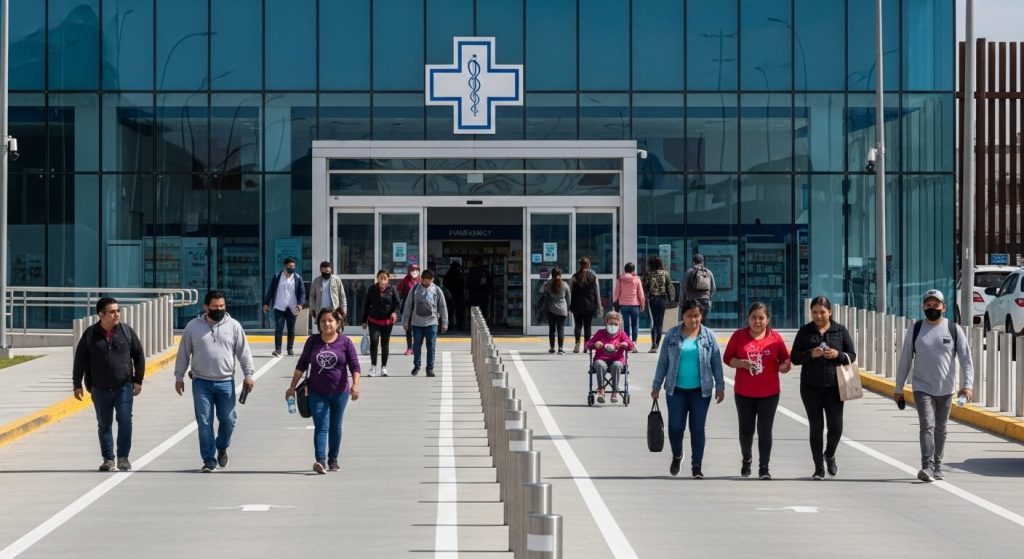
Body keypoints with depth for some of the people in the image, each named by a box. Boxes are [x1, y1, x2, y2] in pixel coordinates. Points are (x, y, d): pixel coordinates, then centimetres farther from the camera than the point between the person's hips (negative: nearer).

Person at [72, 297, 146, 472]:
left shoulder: (126, 331, -1)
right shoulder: (90, 334, -3)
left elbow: (139, 355, 5)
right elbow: (80, 360, 2)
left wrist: (138, 380, 2)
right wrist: (77, 384, 0)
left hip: (124, 387, -1)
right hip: (100, 389, 1)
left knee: (125, 420, -11)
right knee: (104, 425, 7)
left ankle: (123, 457, -1)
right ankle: (108, 459, 17)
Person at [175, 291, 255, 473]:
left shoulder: (233, 326, 2)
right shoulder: (193, 327, 1)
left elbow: (244, 352, 4)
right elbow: (183, 353, 6)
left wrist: (249, 375, -3)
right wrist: (179, 377, 6)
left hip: (226, 382, 1)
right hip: (201, 383, 0)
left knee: (228, 420, 4)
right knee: (204, 422, 0)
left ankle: (222, 448, 32)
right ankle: (209, 460, 7)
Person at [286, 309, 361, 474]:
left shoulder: (345, 342, -3)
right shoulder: (312, 341, 1)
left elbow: (355, 366, -6)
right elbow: (301, 365, 8)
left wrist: (355, 384, -21)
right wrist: (293, 387, 7)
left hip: (339, 392, 0)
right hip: (317, 393, 0)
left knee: (335, 427, 12)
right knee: (321, 426, -12)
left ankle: (333, 459, 25)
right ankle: (320, 460, -24)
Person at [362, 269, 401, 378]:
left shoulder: (392, 289, -2)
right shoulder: (371, 289, -1)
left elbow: (397, 303, 0)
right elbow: (366, 305, 4)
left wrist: (395, 312, -22)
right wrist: (364, 321, 6)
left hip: (387, 321, 1)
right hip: (374, 320, -1)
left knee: (385, 344, 9)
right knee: (374, 341, -15)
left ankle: (384, 367, 20)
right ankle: (373, 366, -5)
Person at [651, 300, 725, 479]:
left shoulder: (709, 336, 2)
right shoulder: (672, 335, 1)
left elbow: (716, 363, 5)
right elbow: (663, 361, 5)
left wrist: (720, 386, 3)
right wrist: (656, 386, 6)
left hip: (701, 390, 0)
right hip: (676, 390, 0)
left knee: (698, 428, 1)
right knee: (675, 426, 0)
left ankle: (697, 465, 11)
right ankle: (677, 456, 29)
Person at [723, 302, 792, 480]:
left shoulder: (775, 337, -2)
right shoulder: (739, 335, -2)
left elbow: (785, 361, 5)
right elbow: (727, 358, 2)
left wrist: (785, 366, -18)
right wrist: (741, 363, -17)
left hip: (769, 393, -1)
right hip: (744, 393, 1)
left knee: (765, 431, -2)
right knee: (746, 430, 12)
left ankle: (764, 468, 4)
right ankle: (746, 459, 37)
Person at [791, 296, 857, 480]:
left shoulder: (840, 330, 4)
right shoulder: (805, 331, 4)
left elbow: (852, 356, 6)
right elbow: (794, 357, 2)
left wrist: (838, 355, -14)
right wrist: (810, 354, -17)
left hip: (833, 387, 0)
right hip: (811, 387, 0)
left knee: (836, 427, -3)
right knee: (816, 427, 1)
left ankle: (829, 455, 28)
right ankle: (819, 468, 10)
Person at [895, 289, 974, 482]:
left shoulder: (955, 330, 0)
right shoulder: (914, 331, 2)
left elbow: (966, 359, -3)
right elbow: (905, 360, 6)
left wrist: (967, 385, -15)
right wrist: (898, 388, 7)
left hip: (946, 389, 1)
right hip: (922, 388, -1)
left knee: (940, 429, 11)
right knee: (927, 425, -16)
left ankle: (937, 467, 22)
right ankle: (927, 467, -24)